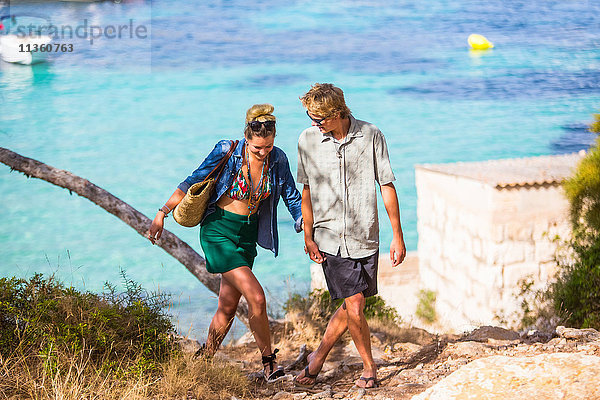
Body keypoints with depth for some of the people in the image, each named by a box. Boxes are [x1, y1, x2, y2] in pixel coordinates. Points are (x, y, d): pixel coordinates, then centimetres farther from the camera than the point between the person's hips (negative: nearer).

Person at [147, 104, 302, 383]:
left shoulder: (278, 160, -4)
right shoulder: (227, 152, -16)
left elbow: (292, 198, 4)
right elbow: (192, 182, -8)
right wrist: (163, 214, -6)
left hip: (247, 234, 5)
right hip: (218, 231, -5)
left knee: (228, 307, 9)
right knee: (256, 298, -15)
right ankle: (269, 362, 0)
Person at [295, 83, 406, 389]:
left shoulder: (371, 136, -5)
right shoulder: (308, 140, -1)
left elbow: (387, 186, 0)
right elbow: (307, 190, 9)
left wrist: (398, 236, 0)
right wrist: (308, 237, 4)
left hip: (365, 237, 1)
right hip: (330, 238, -1)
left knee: (350, 308, 5)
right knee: (354, 306, -9)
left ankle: (318, 358, 27)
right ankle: (369, 367, 13)